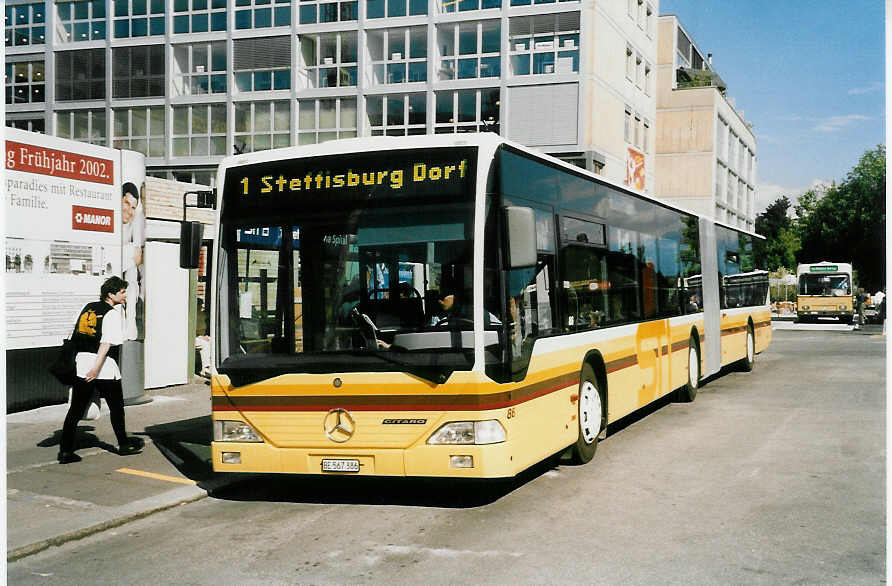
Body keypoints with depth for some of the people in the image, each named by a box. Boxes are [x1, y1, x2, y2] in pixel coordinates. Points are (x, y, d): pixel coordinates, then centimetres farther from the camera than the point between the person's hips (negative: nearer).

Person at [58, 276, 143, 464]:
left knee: (76, 408, 6)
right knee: (116, 407, 12)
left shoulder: (87, 308, 13)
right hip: (105, 366, -6)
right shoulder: (113, 313, -8)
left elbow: (77, 336, 17)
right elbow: (107, 343, -18)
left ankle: (65, 450, 2)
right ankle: (124, 444, 25)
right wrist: (96, 368, -22)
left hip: (82, 362, 6)